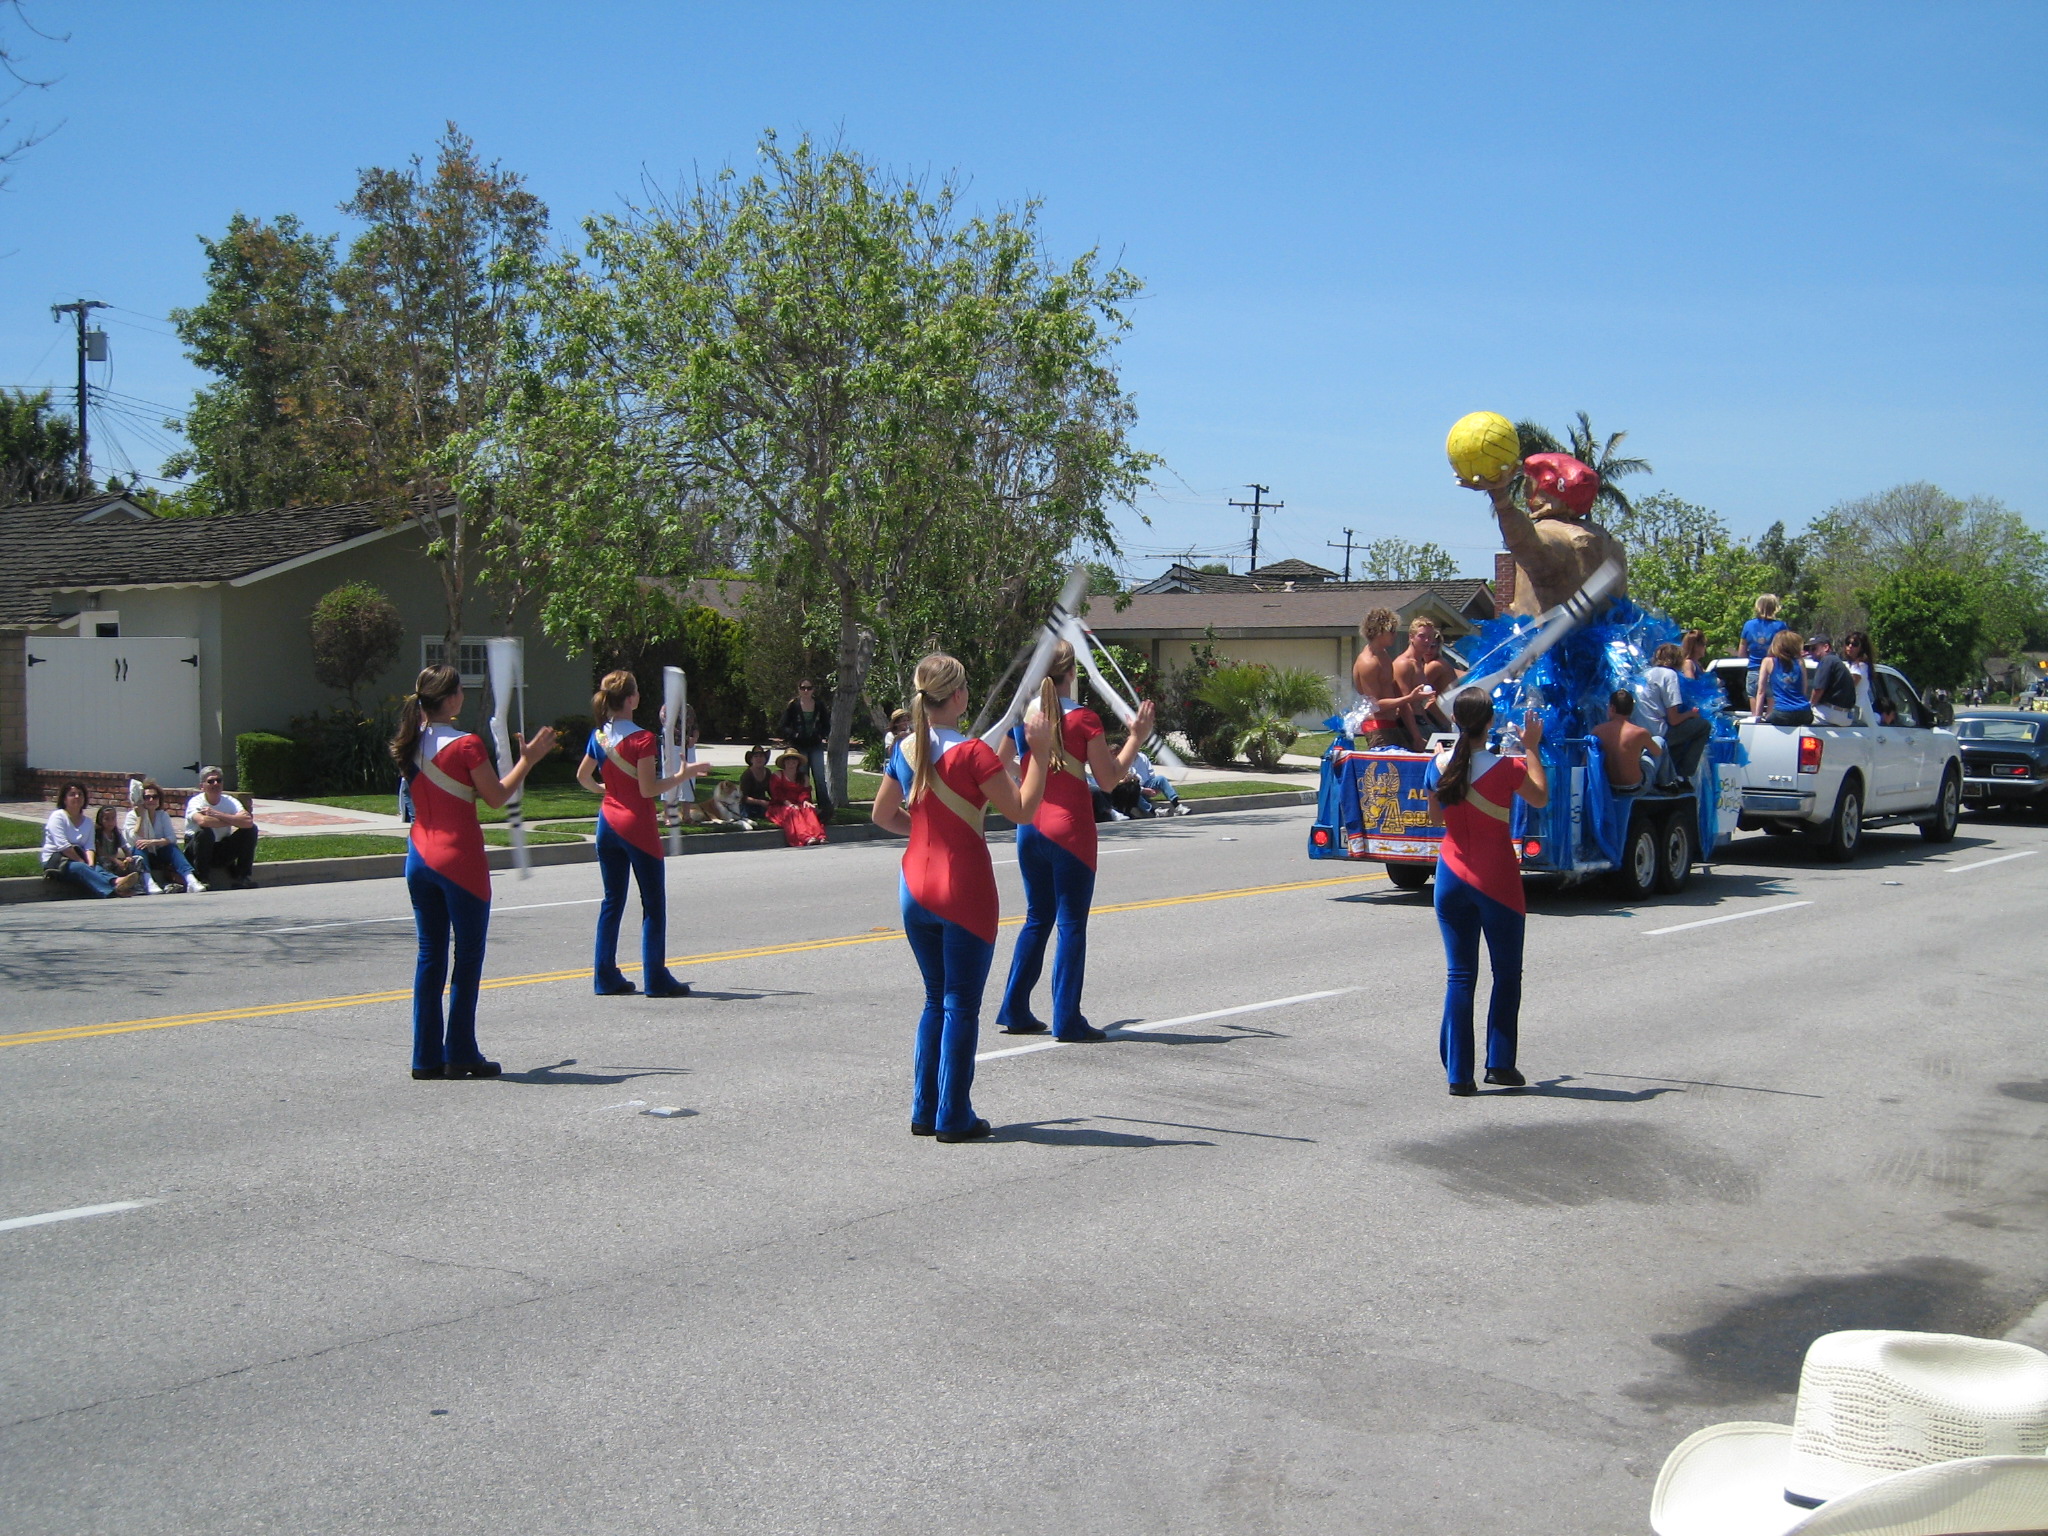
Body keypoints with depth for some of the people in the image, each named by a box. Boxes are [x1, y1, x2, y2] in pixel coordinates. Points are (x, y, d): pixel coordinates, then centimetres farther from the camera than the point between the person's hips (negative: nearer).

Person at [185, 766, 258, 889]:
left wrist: (217, 814, -26)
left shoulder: (230, 801, -2)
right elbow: (202, 821, -38)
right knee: (205, 832, -34)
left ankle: (241, 877, -6)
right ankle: (203, 880, -20)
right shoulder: (196, 802, -13)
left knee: (251, 829, -14)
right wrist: (233, 821, -24)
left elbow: (248, 821, -23)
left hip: (223, 852, 4)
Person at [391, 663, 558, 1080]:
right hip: (459, 859, -6)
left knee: (430, 956, 10)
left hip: (420, 857, 7)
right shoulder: (465, 744, -14)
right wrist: (528, 759, 2)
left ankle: (426, 1057, 11)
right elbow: (496, 796, -7)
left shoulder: (412, 743, 6)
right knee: (468, 957, 3)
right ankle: (460, 1055, 6)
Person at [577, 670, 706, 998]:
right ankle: (656, 979, 2)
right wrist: (683, 775, -13)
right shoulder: (642, 739, -16)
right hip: (637, 827, -7)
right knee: (653, 903, 2)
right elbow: (648, 789, -20)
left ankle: (605, 977, 12)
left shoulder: (599, 736, 4)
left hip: (608, 823, 7)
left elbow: (583, 777, 16)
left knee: (612, 901, 12)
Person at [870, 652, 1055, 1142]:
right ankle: (953, 1118, 5)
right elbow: (1022, 810, -15)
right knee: (961, 1005, 2)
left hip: (916, 889, 6)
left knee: (936, 1000, 17)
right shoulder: (971, 752, -16)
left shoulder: (905, 751, 3)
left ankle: (924, 1111, 19)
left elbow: (883, 815, 13)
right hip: (964, 890, -6)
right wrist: (1040, 753, -10)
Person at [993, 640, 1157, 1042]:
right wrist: (1136, 739, 1)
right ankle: (1067, 1021, 2)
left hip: (1030, 829, 5)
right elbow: (1109, 779, -8)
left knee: (1038, 919, 17)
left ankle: (1014, 1011, 17)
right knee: (1072, 924, 1)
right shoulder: (1084, 720, -11)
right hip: (1070, 831, -5)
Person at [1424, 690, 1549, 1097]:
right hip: (1497, 879, -3)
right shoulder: (1507, 769, -14)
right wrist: (1533, 748, 11)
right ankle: (1500, 1063, 14)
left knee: (1459, 975, 7)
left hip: (1452, 875, 3)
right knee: (1506, 974, 13)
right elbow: (1540, 799, 6)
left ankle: (1458, 1073, 4)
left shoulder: (1438, 766, -4)